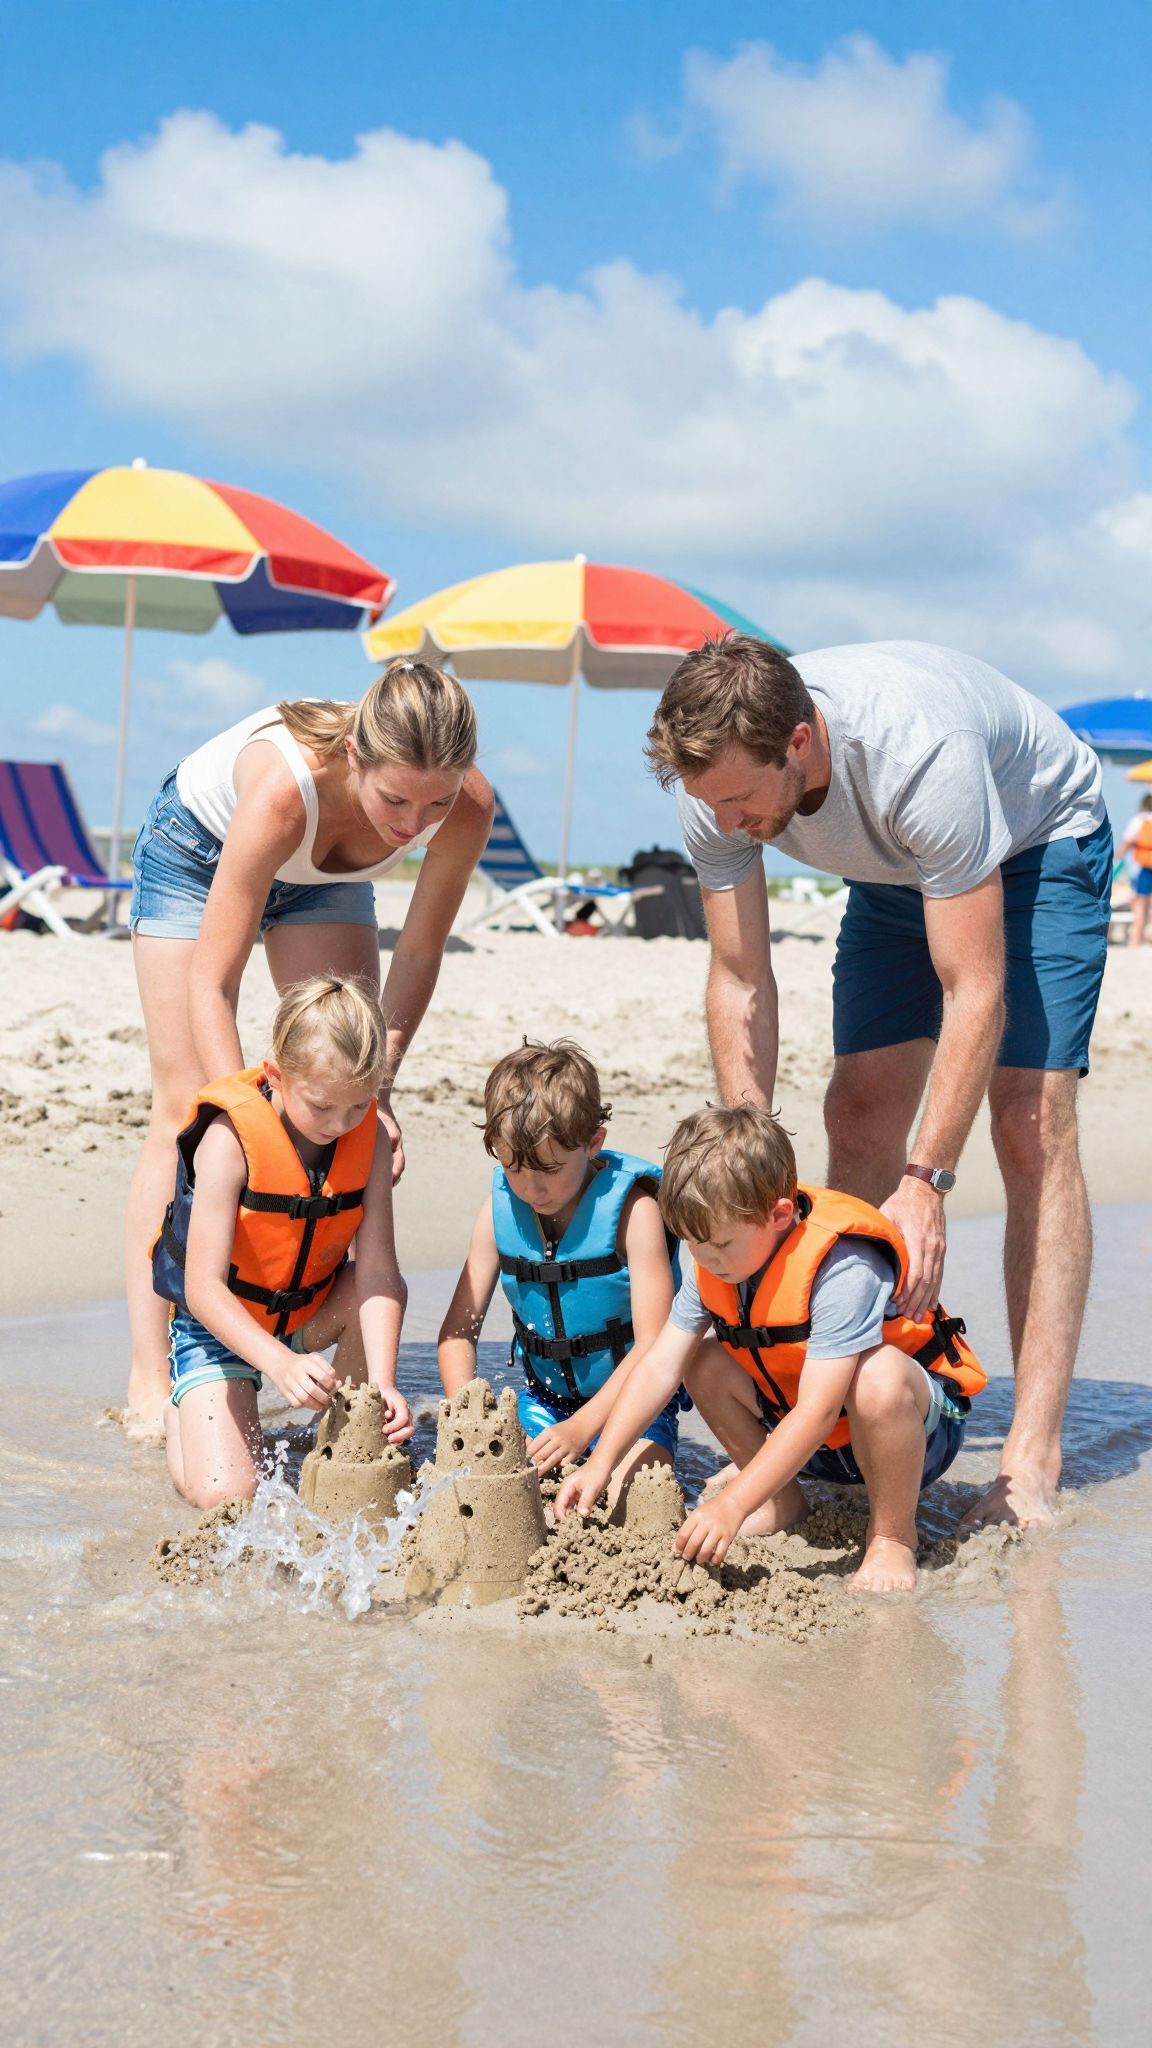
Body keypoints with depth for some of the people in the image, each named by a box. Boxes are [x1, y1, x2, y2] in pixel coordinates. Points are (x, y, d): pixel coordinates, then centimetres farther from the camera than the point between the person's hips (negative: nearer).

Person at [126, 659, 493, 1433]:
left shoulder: (469, 808, -34)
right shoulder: (284, 786, -46)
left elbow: (419, 953, -18)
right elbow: (210, 984, -42)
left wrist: (378, 1083, -28)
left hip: (323, 872, 4)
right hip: (197, 847, -4)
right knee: (188, 1105, -9)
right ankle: (150, 1381, -9)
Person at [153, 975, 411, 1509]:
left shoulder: (368, 1139, -14)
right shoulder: (229, 1141, -27)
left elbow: (377, 1273, -21)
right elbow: (204, 1288, -30)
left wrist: (382, 1381, -35)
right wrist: (280, 1364, -45)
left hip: (310, 1315, 4)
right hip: (220, 1325, -4)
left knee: (388, 1287, -28)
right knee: (223, 1494, -18)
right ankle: (182, 1406, 16)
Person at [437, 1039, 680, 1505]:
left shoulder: (630, 1208, -18)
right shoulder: (500, 1210, -5)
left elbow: (655, 1344, -22)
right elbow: (458, 1330, -1)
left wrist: (580, 1427, -31)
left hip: (631, 1395, -4)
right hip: (542, 1393, 4)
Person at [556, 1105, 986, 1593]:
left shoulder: (843, 1270, -33)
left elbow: (817, 1412, -37)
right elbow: (660, 1365, -8)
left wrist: (732, 1505, -40)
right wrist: (600, 1463, -18)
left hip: (920, 1422, -7)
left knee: (877, 1375, -39)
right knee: (702, 1360, -10)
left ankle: (893, 1535, -16)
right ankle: (783, 1501, 9)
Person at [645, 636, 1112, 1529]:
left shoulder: (921, 753, -43)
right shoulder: (717, 779, -27)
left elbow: (975, 993, -38)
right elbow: (740, 981, -17)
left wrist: (925, 1183, -40)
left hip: (1039, 842, -5)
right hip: (897, 872, 6)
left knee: (1032, 1123, -18)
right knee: (860, 1114, -5)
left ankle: (1032, 1460, -21)